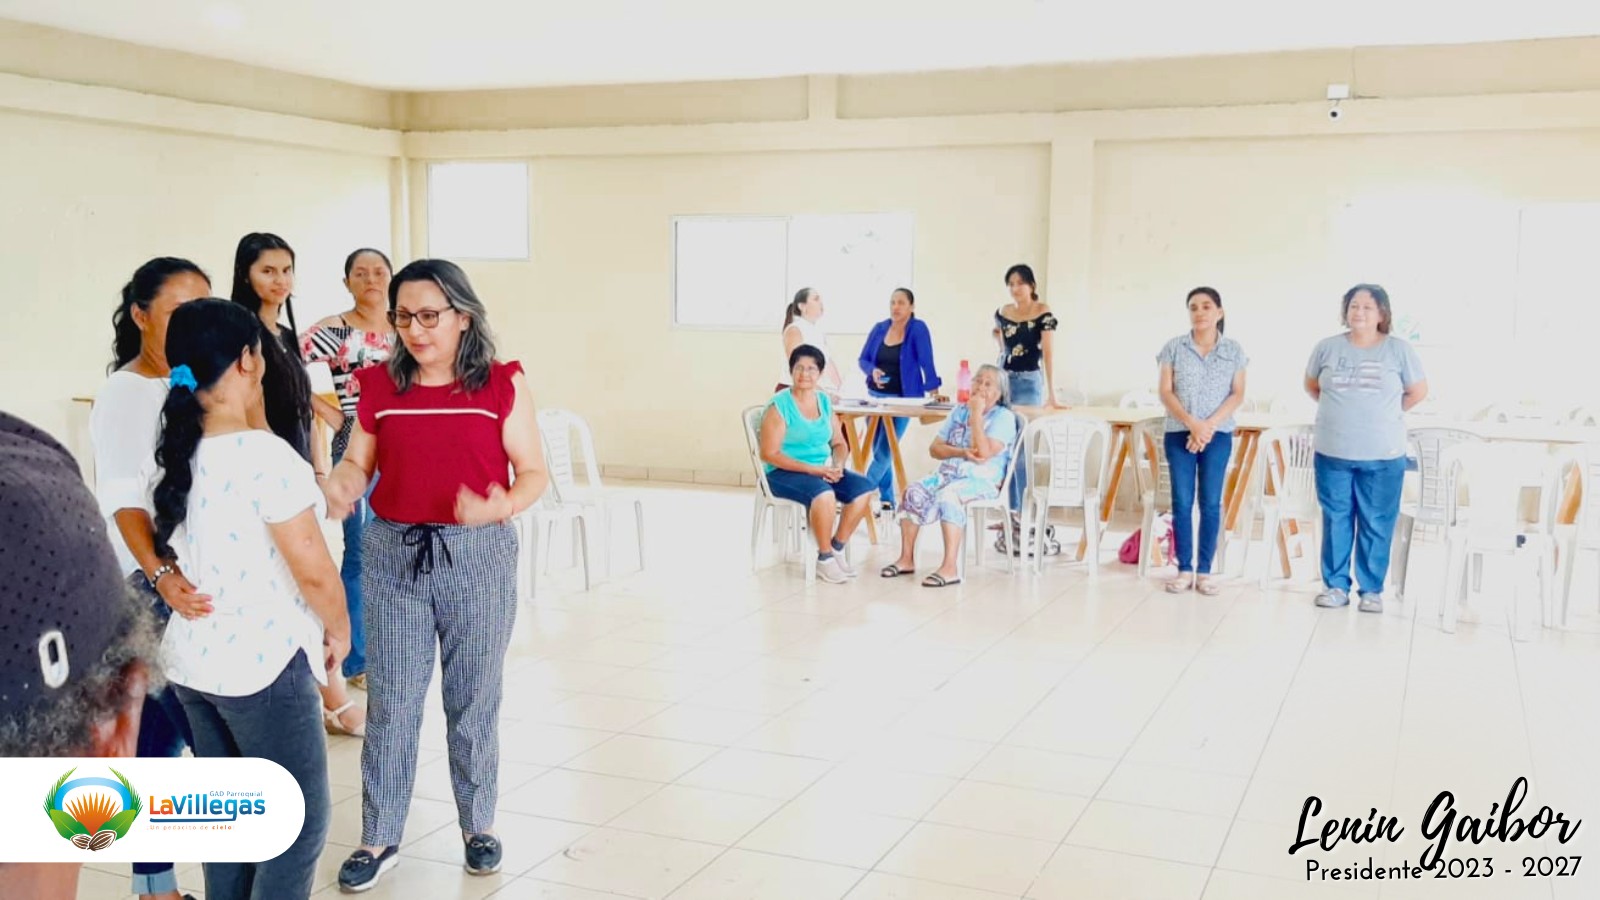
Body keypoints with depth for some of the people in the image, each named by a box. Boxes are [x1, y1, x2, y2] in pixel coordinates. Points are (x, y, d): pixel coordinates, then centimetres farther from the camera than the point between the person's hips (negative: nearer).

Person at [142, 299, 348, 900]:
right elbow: (314, 572, -17)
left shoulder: (169, 457, 3)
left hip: (191, 660, 8)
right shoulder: (264, 455, -20)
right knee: (299, 822, 5)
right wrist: (338, 629, 0)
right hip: (264, 664, -8)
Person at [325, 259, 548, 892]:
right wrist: (339, 486, -14)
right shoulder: (379, 384, 2)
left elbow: (533, 472, -4)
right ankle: (380, 837, 21)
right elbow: (358, 462, 9)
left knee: (473, 699, 11)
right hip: (392, 554, 2)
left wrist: (504, 506, -24)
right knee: (389, 702, 6)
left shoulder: (503, 384, -5)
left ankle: (479, 826, 28)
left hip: (478, 555, -2)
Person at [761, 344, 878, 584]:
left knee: (864, 487, -16)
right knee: (824, 493, -35)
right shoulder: (779, 406, -10)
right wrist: (812, 469, -21)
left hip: (823, 469, 7)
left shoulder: (824, 401, 9)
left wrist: (837, 464, -9)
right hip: (785, 474, -7)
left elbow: (838, 442, 15)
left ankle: (837, 547, -1)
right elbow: (769, 454, -15)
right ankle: (824, 559, -15)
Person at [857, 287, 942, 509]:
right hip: (876, 396, 5)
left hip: (903, 398, -5)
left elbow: (926, 361, -14)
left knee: (885, 451, -8)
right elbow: (863, 359, 7)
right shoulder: (879, 328, 4)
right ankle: (887, 499, 19)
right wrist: (873, 371, -14)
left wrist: (933, 390, -23)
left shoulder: (918, 329, -8)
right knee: (878, 450, 8)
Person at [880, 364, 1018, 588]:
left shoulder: (1003, 417, -3)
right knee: (913, 493, -20)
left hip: (982, 480, -6)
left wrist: (977, 414, -14)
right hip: (948, 474, 6)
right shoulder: (959, 412, 16)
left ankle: (951, 568, -39)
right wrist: (962, 452, -10)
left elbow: (984, 452, -18)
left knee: (947, 496, -36)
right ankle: (907, 559, -14)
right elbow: (935, 448, 9)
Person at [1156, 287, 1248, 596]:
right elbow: (1166, 392, -1)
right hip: (1178, 433, 0)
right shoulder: (1174, 347, 3)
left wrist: (1210, 425, -11)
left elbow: (1238, 395, 2)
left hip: (1218, 434, 0)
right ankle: (1185, 569, 7)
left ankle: (1205, 570, 9)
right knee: (1182, 502, 0)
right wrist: (1192, 423, -13)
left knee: (1211, 502, 2)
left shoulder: (1233, 350, 5)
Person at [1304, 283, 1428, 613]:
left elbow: (1418, 392, 8)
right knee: (1335, 520, 7)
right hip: (1332, 452, 2)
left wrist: (1385, 412, 8)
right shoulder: (1327, 347, 2)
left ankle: (1372, 590, 12)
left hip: (1382, 456, -1)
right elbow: (1311, 386, 17)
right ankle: (1336, 585, 16)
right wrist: (1340, 409, 10)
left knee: (1376, 524, 3)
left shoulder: (1399, 350, -2)